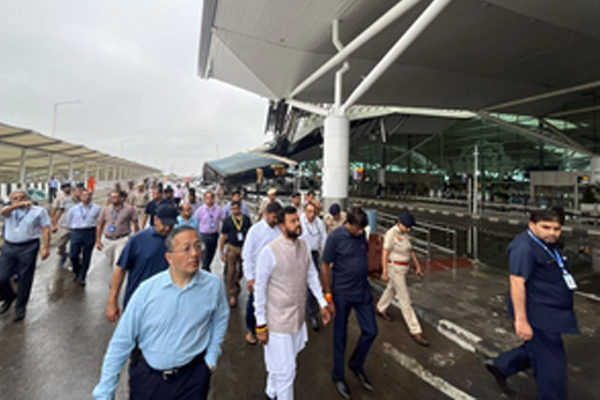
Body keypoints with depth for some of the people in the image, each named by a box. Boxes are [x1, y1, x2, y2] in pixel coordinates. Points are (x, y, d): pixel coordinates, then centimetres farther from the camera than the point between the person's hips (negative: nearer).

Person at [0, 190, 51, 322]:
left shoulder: (39, 211, 2)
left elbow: (46, 229, -4)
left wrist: (46, 248, -13)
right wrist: (17, 205, -35)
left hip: (28, 248, -3)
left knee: (24, 279, 4)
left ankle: (20, 307, 21)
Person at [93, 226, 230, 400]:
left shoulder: (214, 285, -16)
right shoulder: (148, 289, -16)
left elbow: (220, 320, 2)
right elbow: (122, 341, -8)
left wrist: (211, 358, 1)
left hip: (193, 378, -1)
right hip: (148, 377, 1)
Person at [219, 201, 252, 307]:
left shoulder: (247, 219, -1)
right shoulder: (227, 221, -2)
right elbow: (223, 237, 2)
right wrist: (222, 252, 0)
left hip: (244, 248, 1)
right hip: (232, 248, -1)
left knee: (242, 271, 14)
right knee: (231, 272, 1)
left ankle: (236, 281, 46)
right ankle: (232, 295, 15)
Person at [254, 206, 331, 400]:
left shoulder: (304, 246, -3)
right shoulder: (269, 251, -22)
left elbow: (312, 276, 6)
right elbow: (260, 288, -16)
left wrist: (323, 303, 5)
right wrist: (261, 324, -12)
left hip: (299, 316, 6)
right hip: (279, 320, -6)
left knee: (280, 363, 26)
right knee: (286, 370, 8)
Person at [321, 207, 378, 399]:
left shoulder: (361, 234, -1)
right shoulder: (335, 237, -18)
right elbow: (325, 267, -13)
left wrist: (364, 281, 15)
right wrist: (328, 296, -12)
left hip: (363, 291, 5)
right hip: (342, 294, -5)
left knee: (370, 331, 11)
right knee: (340, 336, 11)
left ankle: (356, 364, 37)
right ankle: (338, 376, 34)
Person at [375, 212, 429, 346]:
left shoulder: (404, 234, 1)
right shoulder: (391, 234, -24)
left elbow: (410, 250, 9)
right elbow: (385, 253, -22)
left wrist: (418, 266, 11)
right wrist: (385, 272, -21)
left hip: (403, 267, 9)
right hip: (394, 269, -9)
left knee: (392, 289, 25)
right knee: (405, 299, -3)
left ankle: (380, 309, 48)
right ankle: (415, 331, 6)